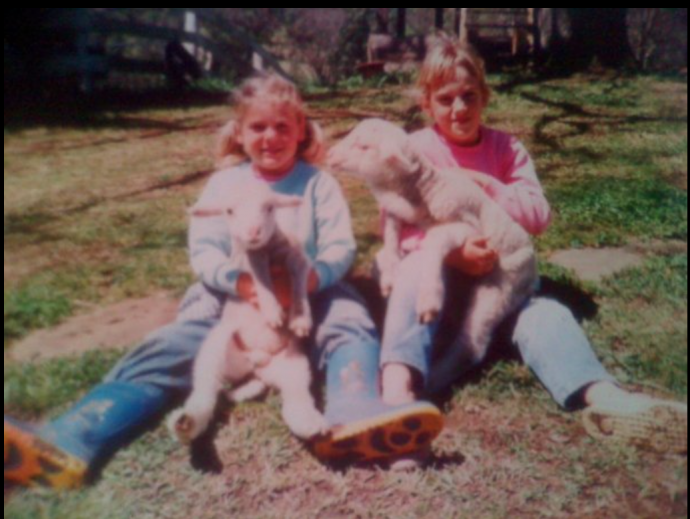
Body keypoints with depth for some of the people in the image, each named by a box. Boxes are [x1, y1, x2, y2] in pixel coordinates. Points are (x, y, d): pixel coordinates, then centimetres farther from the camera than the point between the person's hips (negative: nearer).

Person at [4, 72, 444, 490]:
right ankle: (70, 444, -41)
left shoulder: (318, 182, 6)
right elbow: (204, 250, -1)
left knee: (351, 327, -31)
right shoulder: (224, 183, 10)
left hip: (308, 295, 0)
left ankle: (353, 416, -62)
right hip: (231, 296, 1)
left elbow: (341, 246, -6)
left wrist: (309, 278, -29)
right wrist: (239, 281, -24)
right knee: (168, 351, -22)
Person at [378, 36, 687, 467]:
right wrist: (450, 251, -28)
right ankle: (398, 392, -56)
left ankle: (604, 399, -51)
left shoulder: (506, 149, 8)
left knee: (541, 310, -26)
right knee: (420, 266, -36)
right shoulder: (414, 149, 0)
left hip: (499, 274, 3)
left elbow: (539, 216, -3)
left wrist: (487, 187, -18)